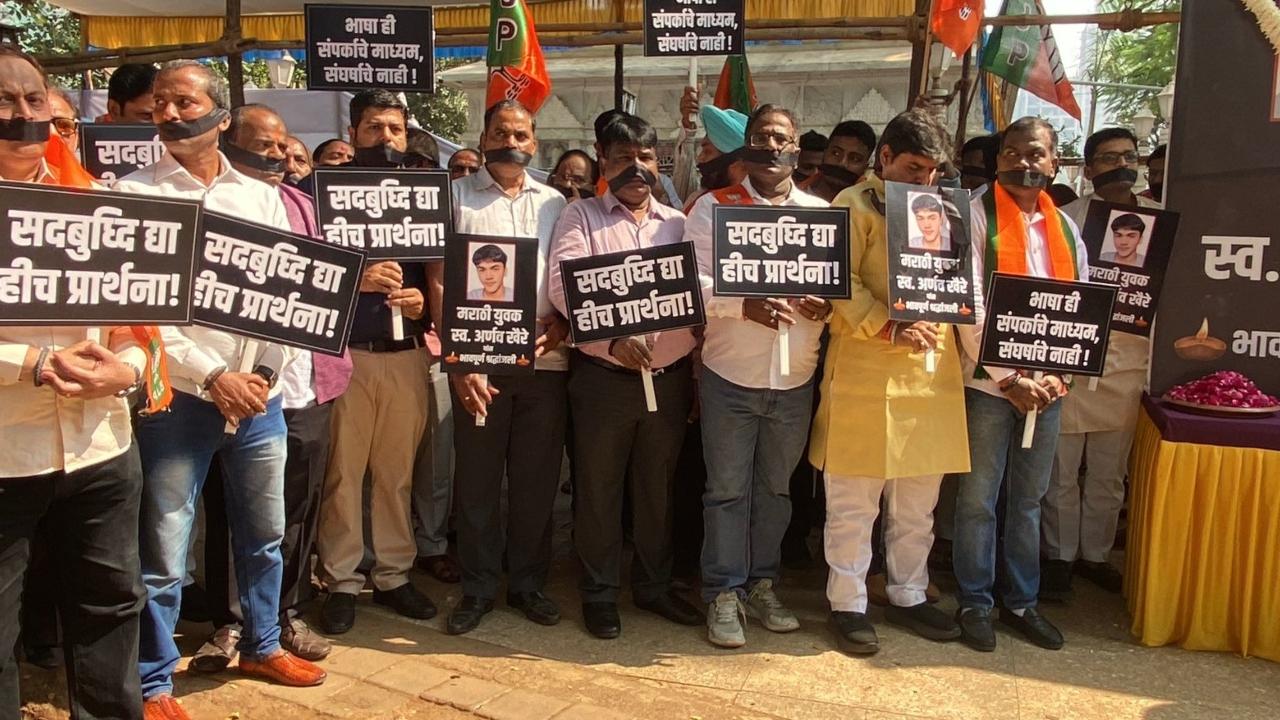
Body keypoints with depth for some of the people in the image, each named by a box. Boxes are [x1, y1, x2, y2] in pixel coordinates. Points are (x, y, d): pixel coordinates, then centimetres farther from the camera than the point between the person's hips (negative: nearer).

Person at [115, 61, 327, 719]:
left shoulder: (261, 196, 9)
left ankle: (262, 645, 35)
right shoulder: (133, 194, -2)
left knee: (264, 534, 16)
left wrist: (265, 375, -6)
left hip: (258, 394, 4)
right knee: (163, 553, 3)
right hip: (177, 398, -4)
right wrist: (211, 378, -14)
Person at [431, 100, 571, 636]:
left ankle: (528, 582, 23)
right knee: (477, 480, 5)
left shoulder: (554, 203, 12)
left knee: (537, 479, 9)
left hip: (544, 361, 2)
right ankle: (478, 587, 19)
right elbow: (439, 282, -1)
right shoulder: (456, 196, 5)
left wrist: (560, 326, -9)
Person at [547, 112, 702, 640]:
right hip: (603, 377, -3)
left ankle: (654, 586, 30)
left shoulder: (678, 223, 11)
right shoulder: (581, 217, 1)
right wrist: (613, 339, -24)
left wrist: (695, 372, 2)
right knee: (599, 488, 7)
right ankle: (599, 593, 22)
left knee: (658, 487, 14)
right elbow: (563, 286, -12)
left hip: (669, 375, 3)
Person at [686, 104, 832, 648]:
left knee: (776, 487, 14)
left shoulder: (822, 212, 9)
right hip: (730, 376, -3)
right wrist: (744, 305, -24)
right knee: (728, 489, 4)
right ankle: (724, 594, 16)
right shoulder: (713, 208, 0)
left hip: (795, 379, 3)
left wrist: (826, 305, -14)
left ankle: (762, 584, 28)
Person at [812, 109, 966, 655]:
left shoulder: (939, 209, 18)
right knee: (855, 501, 2)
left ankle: (908, 596, 30)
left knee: (918, 502, 15)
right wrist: (890, 329, -21)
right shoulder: (855, 205, -2)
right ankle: (847, 604, 14)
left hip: (933, 370, 6)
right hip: (865, 372, -6)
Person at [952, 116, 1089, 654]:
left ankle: (1022, 601, 27)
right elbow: (970, 307, -12)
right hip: (989, 383, -5)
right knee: (979, 499, 4)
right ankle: (975, 603, 17)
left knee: (1029, 498, 14)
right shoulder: (977, 217, -4)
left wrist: (1057, 374, -6)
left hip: (1047, 386, 5)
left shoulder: (1065, 227, 11)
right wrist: (1010, 379, -17)